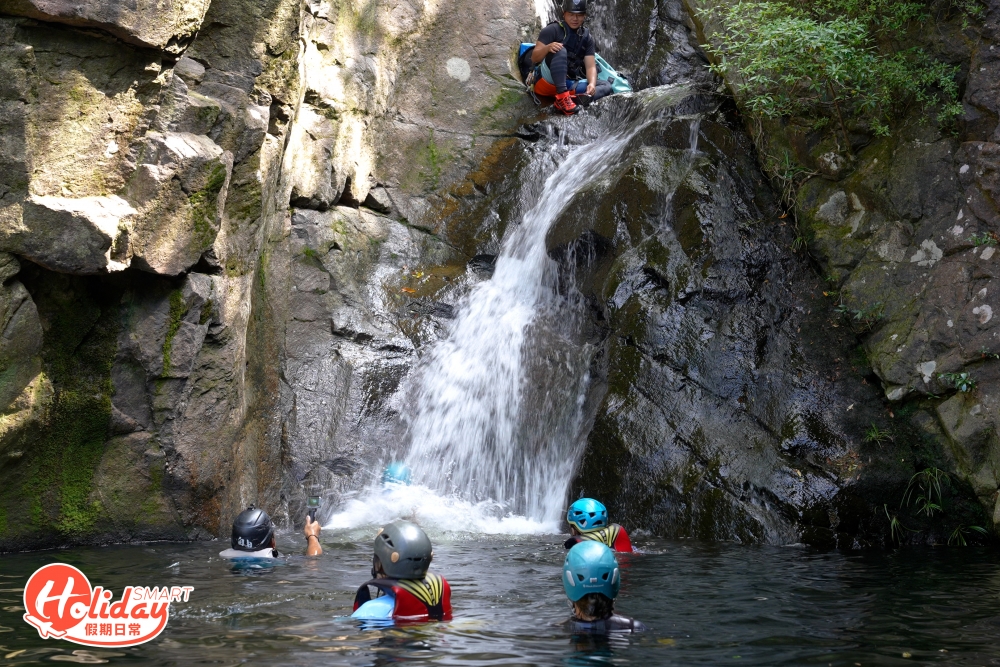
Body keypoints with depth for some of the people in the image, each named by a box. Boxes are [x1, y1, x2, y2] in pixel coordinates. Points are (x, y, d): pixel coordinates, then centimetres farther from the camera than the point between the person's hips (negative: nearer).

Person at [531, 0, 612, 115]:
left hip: (570, 84, 5)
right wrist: (547, 48, -33)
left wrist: (592, 84, -20)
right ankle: (562, 96, -44)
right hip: (548, 81, -5)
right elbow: (534, 59, -11)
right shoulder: (552, 30, -3)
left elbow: (591, 66, 1)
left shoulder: (586, 37, 11)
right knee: (559, 50, -29)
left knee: (606, 86, -10)